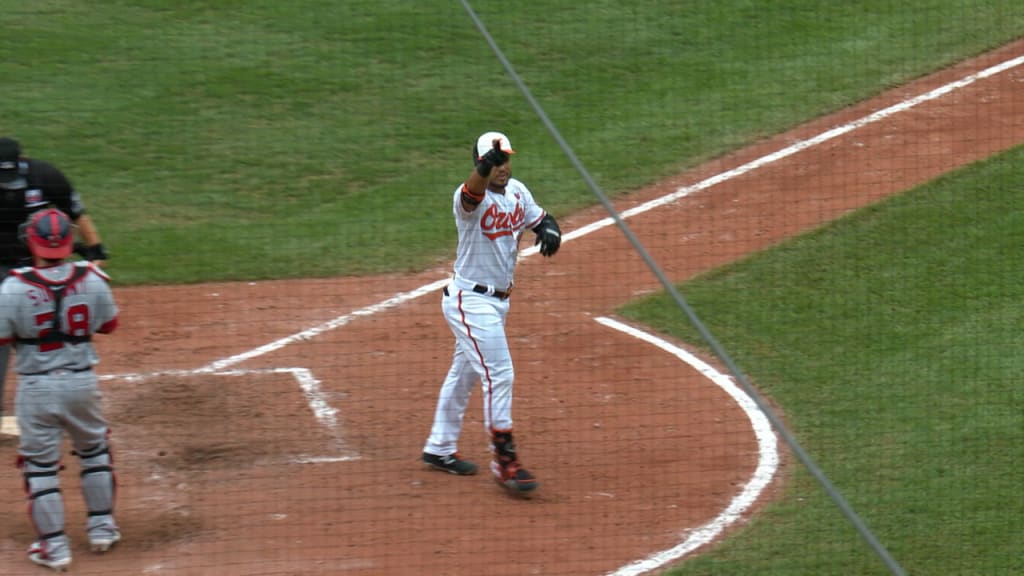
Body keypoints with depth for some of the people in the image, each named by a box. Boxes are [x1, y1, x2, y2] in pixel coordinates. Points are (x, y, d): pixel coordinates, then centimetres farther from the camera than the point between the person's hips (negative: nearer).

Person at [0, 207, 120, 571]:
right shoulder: (91, 280, -9)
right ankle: (101, 527, 33)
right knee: (94, 450, 25)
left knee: (40, 465, 9)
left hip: (36, 387, -3)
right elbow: (108, 324, 6)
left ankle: (54, 547, 10)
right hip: (82, 381, 3)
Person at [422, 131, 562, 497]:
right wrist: (484, 168, -69)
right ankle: (504, 459, -6)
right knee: (499, 375, -13)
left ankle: (440, 449, 33)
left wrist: (549, 231, -12)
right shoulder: (471, 197, -23)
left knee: (465, 372, 19)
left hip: (499, 299, 9)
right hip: (470, 300, -9)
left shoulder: (518, 192, 1)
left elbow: (540, 219, 13)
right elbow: (472, 192, -46)